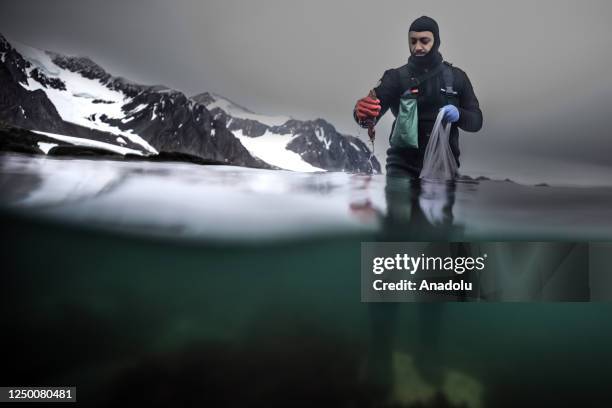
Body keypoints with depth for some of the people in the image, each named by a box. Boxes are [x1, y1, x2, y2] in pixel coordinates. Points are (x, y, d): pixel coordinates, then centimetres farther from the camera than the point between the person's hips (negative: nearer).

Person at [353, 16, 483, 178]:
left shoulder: (456, 77, 6)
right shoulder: (396, 77, 0)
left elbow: (476, 121, 7)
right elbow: (370, 116, -13)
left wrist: (459, 114, -16)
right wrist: (363, 112, -37)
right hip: (403, 166, -1)